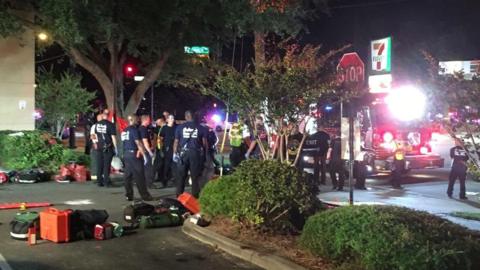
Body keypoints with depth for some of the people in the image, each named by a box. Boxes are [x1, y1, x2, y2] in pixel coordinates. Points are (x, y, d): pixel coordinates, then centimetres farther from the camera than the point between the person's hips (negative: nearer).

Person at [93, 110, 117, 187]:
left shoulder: (97, 124, 5)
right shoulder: (110, 125, -12)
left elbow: (96, 135, 15)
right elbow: (113, 137, -12)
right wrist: (115, 147, -7)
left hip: (99, 147, 5)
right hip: (108, 147, -5)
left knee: (99, 165, 9)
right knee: (107, 165, -1)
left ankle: (99, 181, 13)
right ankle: (106, 182, 0)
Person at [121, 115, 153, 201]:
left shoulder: (124, 131, 13)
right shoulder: (134, 129, -12)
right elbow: (138, 143, -16)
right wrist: (144, 154, -15)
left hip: (126, 154, 8)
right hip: (134, 154, -8)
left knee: (128, 176, 9)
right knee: (139, 176, -4)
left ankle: (129, 195, 11)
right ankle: (145, 195, 0)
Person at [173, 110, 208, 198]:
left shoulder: (180, 127, 4)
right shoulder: (200, 128, 3)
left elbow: (176, 142, 3)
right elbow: (204, 142, 2)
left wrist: (175, 153, 8)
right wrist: (206, 154, 9)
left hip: (183, 153, 1)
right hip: (196, 153, -1)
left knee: (181, 176, 8)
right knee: (195, 176, 5)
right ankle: (195, 196, 5)